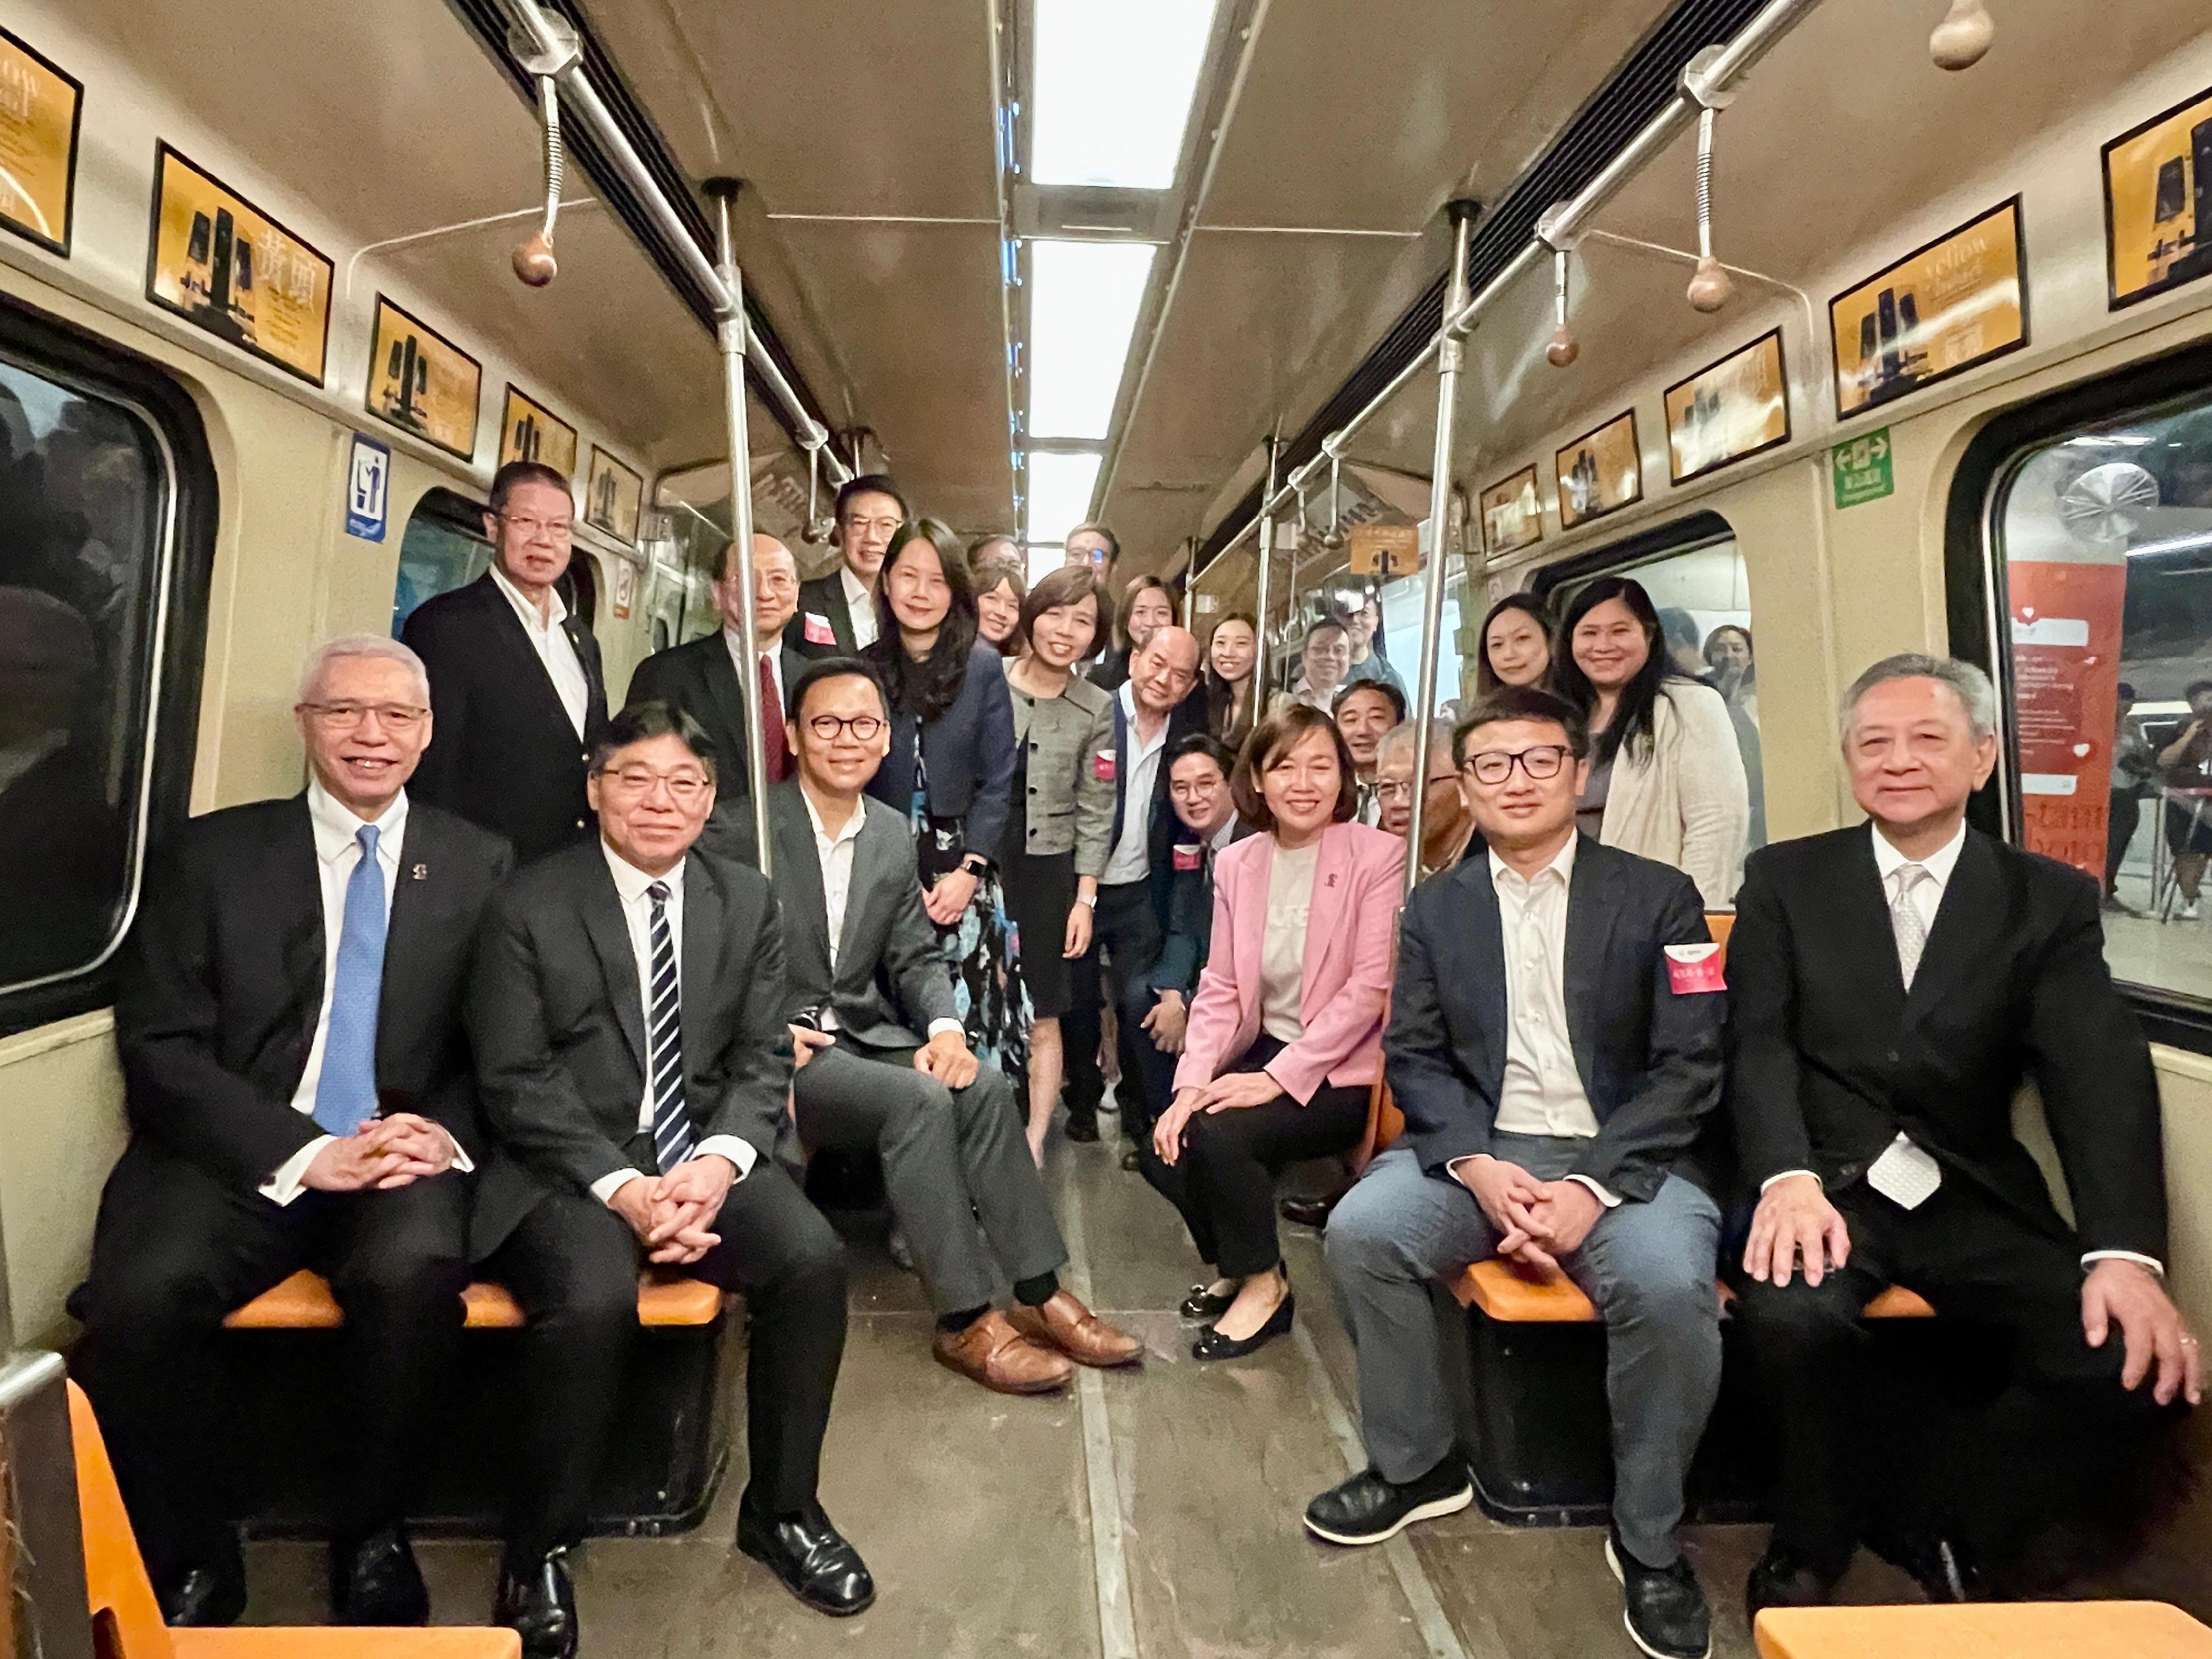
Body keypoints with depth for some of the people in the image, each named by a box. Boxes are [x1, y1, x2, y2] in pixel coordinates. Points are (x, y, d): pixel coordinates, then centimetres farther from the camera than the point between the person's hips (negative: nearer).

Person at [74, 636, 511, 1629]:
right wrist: (304, 1154, -15)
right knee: (139, 1295, -27)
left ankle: (371, 1538, -3)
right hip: (241, 1160, 1)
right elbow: (160, 1049, -1)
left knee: (413, 1274, -31)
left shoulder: (479, 865, 9)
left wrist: (445, 1133, -14)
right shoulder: (212, 854, 6)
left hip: (404, 1161, 0)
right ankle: (192, 1563, -1)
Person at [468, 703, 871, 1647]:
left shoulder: (748, 903, 7)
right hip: (568, 1164, -3)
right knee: (593, 1301, -31)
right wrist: (621, 1187, -18)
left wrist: (719, 1162, -15)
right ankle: (538, 1549, -2)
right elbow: (514, 1079, -7)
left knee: (812, 1259, -21)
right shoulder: (529, 908, -3)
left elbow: (762, 1059, 5)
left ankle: (780, 1506, 4)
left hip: (704, 1153, 3)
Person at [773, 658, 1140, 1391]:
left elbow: (916, 959, 10)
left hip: (864, 1037, 5)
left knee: (985, 1087, -20)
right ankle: (966, 1322, -17)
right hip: (774, 1051, -5)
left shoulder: (893, 837, 9)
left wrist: (945, 1028, -9)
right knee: (920, 1100, -28)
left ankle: (1039, 1294, -9)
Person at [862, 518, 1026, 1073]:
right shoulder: (864, 668, 2)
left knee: (971, 1016, -1)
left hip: (962, 867, -1)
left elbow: (997, 780, -1)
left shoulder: (983, 666, -1)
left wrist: (968, 871, -9)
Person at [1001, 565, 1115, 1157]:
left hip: (1047, 869, 1)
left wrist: (1084, 898, -2)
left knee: (1043, 1018, 5)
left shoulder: (1096, 709, 1)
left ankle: (1033, 1143, 17)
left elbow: (1095, 812, 2)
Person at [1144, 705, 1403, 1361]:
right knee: (1162, 1150, -13)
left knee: (1220, 1136, -25)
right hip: (1261, 1052, 5)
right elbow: (1219, 988, 2)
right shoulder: (1236, 864, 4)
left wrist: (1280, 1078, -20)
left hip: (1341, 1069, -5)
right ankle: (1237, 1261, 17)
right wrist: (1191, 1084, -12)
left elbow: (1369, 988, -17)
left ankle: (1265, 1284, 3)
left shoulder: (1379, 856, -11)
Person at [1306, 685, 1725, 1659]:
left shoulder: (1658, 897, 2)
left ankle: (1648, 1540, -3)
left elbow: (1690, 1067, -5)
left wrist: (1592, 1187, -18)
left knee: (1669, 1287, -31)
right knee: (1360, 1230, -23)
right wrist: (1478, 1166, -15)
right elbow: (1414, 1058, 4)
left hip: (1626, 1157, -2)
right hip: (1480, 1149, 2)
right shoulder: (1435, 907, 9)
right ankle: (1416, 1465, 3)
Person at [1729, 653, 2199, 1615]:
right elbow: (1760, 1042, -4)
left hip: (1974, 1198, 2)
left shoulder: (2051, 899, 8)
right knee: (1793, 1318, -31)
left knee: (2127, 1361, -22)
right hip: (1826, 1181, -2)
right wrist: (1788, 1178, -23)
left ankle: (1932, 1530, 7)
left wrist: (2124, 1249, -21)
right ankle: (1814, 1545, 2)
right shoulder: (1784, 879, 6)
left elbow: (2100, 1074, -5)